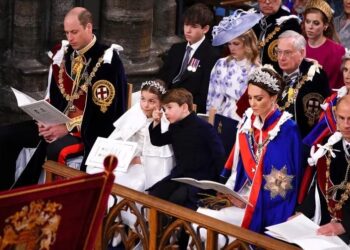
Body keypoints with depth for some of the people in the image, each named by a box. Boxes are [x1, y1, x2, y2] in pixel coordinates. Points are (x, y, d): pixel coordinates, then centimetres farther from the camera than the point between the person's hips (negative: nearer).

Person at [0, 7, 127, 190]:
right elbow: (52, 96, 13)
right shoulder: (62, 53, 7)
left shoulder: (106, 61, -13)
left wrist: (68, 128, -22)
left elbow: (102, 110, -18)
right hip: (58, 122, 7)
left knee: (55, 149, -38)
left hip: (90, 130, -7)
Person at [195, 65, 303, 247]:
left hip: (266, 206, -6)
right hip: (242, 194, 6)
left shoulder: (286, 130, -12)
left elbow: (283, 181, -14)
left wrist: (250, 201, -17)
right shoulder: (248, 122, 7)